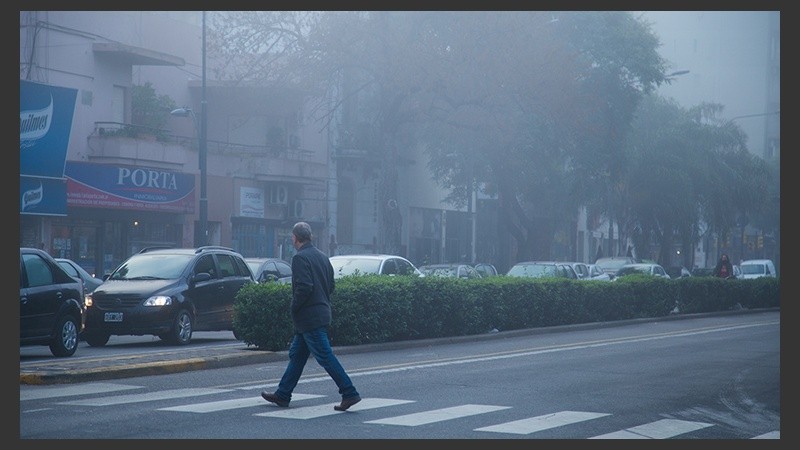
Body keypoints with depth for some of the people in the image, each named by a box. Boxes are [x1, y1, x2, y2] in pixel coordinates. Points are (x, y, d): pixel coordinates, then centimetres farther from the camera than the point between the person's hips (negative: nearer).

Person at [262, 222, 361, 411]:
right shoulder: (322, 257, 13)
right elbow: (331, 285, 15)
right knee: (297, 355, 17)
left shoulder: (300, 258, -14)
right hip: (322, 313, 10)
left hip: (309, 317, -10)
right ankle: (282, 395, 24)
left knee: (325, 356, -8)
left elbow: (304, 287, -23)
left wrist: (294, 308, -10)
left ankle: (349, 394, -11)